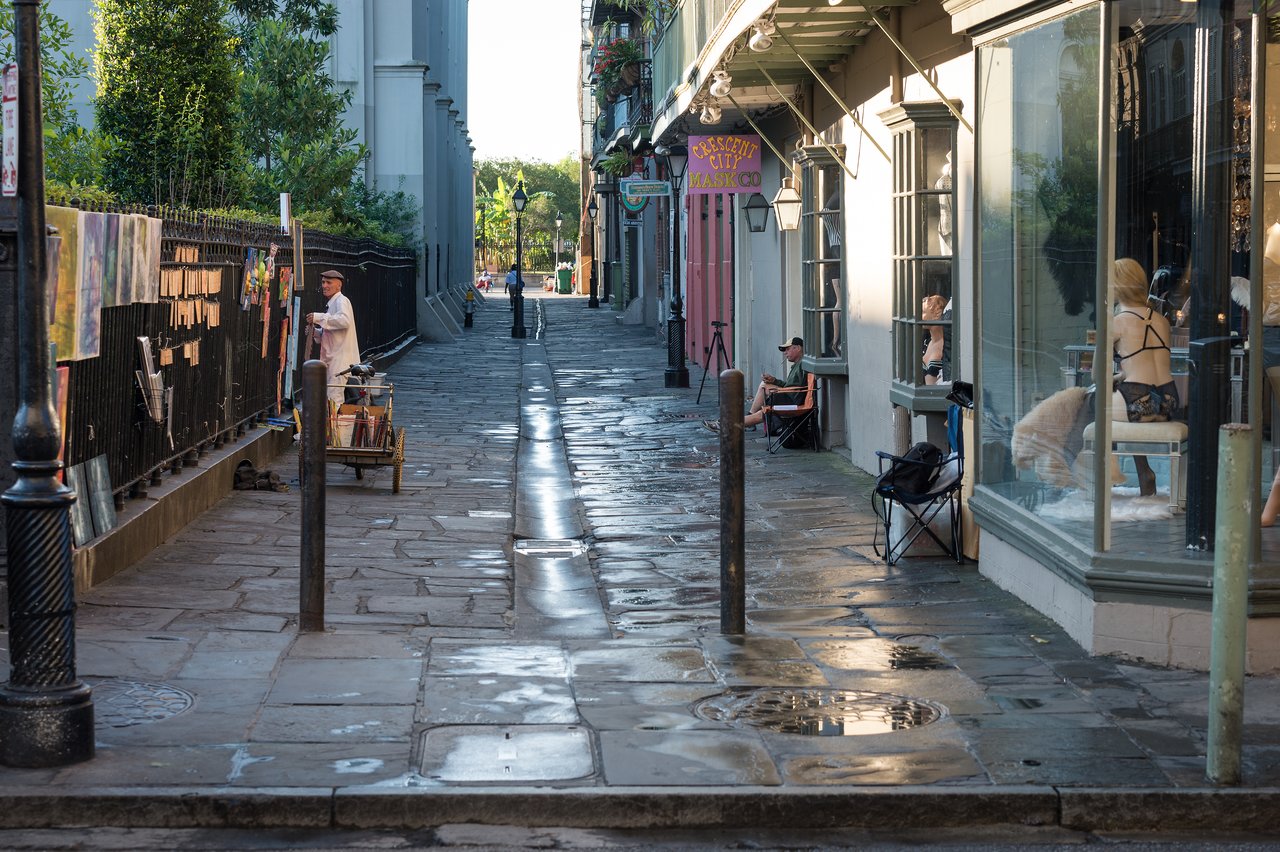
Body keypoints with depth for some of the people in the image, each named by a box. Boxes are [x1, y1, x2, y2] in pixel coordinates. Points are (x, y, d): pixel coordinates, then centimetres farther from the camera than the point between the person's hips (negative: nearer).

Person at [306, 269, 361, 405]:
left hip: (341, 357, -10)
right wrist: (315, 331, 7)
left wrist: (319, 317, -21)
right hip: (332, 359, 10)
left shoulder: (341, 301, -8)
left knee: (334, 396, -16)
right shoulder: (332, 303, 21)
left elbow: (344, 320, -29)